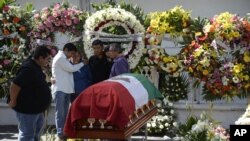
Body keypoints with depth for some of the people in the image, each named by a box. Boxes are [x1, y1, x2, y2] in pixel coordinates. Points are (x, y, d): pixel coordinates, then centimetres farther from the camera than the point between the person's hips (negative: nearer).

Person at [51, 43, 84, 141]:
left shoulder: (64, 59, 20)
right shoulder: (60, 58, -10)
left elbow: (70, 70, 15)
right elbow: (71, 69, -14)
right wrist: (82, 63, -3)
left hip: (66, 89, 9)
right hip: (60, 89, -9)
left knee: (65, 113, 10)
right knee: (60, 113, -5)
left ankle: (63, 133, 15)